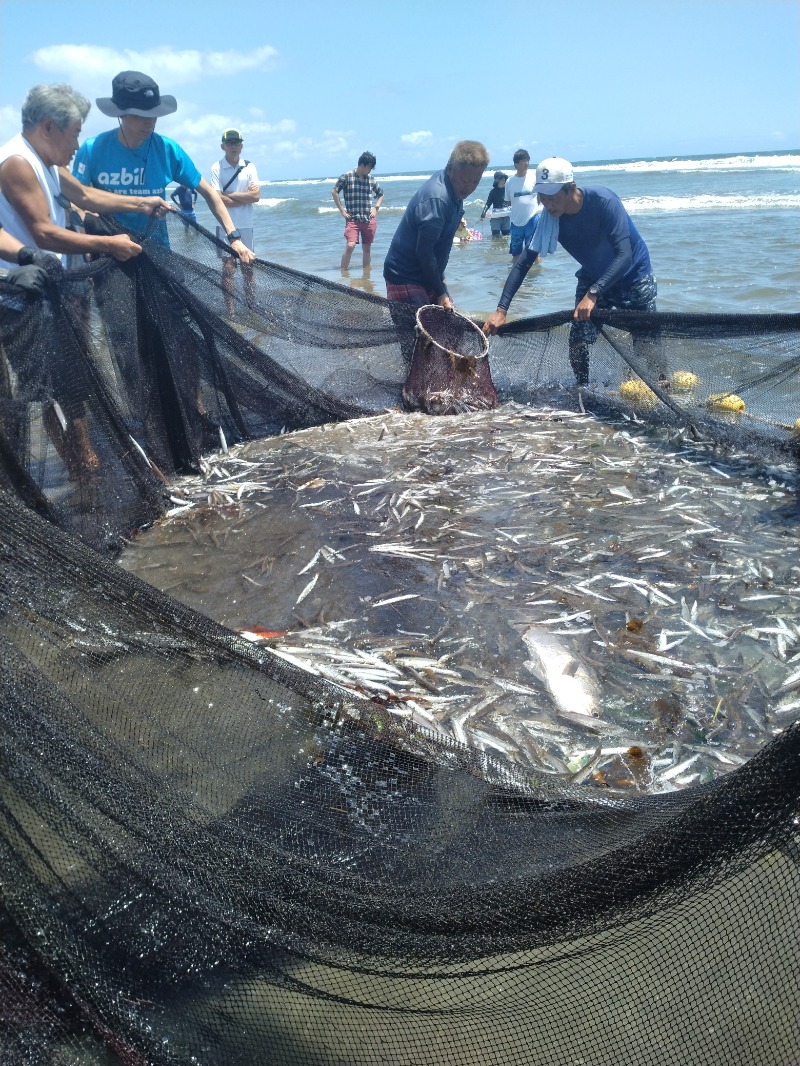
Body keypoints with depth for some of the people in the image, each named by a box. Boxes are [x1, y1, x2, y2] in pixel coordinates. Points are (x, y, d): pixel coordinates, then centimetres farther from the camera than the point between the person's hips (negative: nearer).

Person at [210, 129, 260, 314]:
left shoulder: (249, 166, 6)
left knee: (248, 266, 7)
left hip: (246, 225, 3)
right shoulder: (216, 168, -3)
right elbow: (217, 200, -13)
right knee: (228, 268, -1)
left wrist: (230, 195, -9)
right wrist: (245, 198, -8)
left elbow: (256, 195, -5)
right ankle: (230, 310, 2)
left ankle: (252, 307, 12)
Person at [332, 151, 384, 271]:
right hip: (353, 219, -4)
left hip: (369, 220, 4)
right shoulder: (347, 177, -3)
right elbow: (334, 192, 0)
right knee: (350, 245, -18)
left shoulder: (371, 180, 9)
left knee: (367, 248, 8)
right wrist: (342, 210, -3)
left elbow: (380, 195, 23)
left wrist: (375, 208, 8)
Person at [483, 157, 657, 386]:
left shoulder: (603, 201, -30)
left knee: (644, 346, -8)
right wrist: (501, 310, -23)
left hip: (633, 277, -4)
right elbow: (523, 264, -14)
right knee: (577, 342, -6)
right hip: (593, 278, 4)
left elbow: (624, 256, -35)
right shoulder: (550, 220, -16)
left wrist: (593, 294, -46)